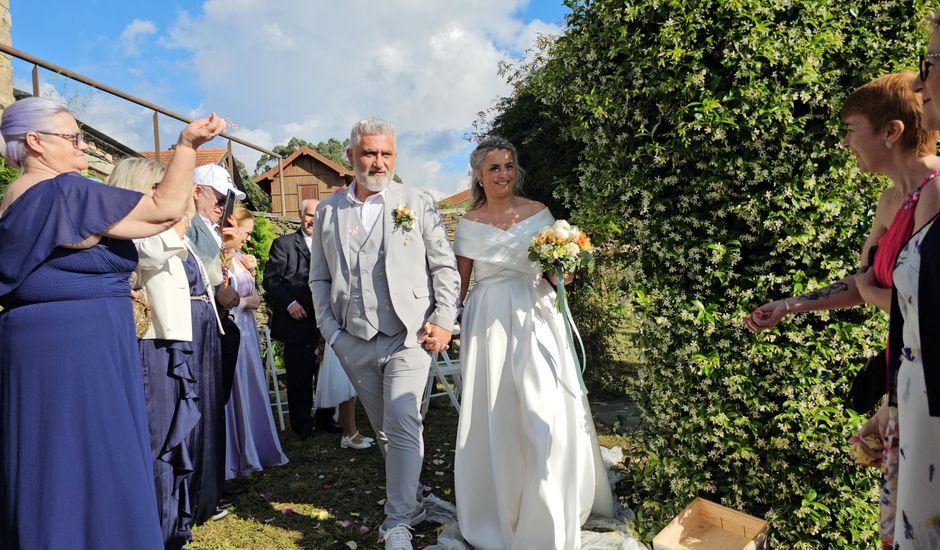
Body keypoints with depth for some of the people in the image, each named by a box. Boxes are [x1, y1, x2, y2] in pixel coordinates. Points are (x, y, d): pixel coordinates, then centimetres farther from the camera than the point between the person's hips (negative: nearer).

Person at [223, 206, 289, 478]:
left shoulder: (239, 256, 10)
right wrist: (246, 302, -10)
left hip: (246, 330, 8)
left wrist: (250, 271, 2)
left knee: (251, 391, 15)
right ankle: (235, 458, 14)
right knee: (236, 392, 1)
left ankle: (254, 450, 28)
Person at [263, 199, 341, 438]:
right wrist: (289, 303, -15)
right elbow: (271, 279, -5)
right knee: (299, 376, 3)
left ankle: (324, 418, 23)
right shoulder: (284, 243, 1)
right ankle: (302, 424, 16)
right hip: (297, 322, -4)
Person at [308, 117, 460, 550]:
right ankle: (412, 498, 33)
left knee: (402, 424, -12)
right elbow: (319, 277, 12)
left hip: (409, 337, -3)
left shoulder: (418, 204, 3)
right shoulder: (328, 211, 9)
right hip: (354, 344, 3)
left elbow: (445, 267, 2)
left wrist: (443, 322, -7)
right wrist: (329, 329, 3)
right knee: (384, 429, 14)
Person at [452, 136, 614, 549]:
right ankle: (501, 511, 25)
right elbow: (460, 282, 8)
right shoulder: (469, 224, 5)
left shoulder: (538, 212, 5)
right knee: (495, 418, 5)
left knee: (545, 413, -4)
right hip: (490, 324, 0)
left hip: (536, 318, 0)